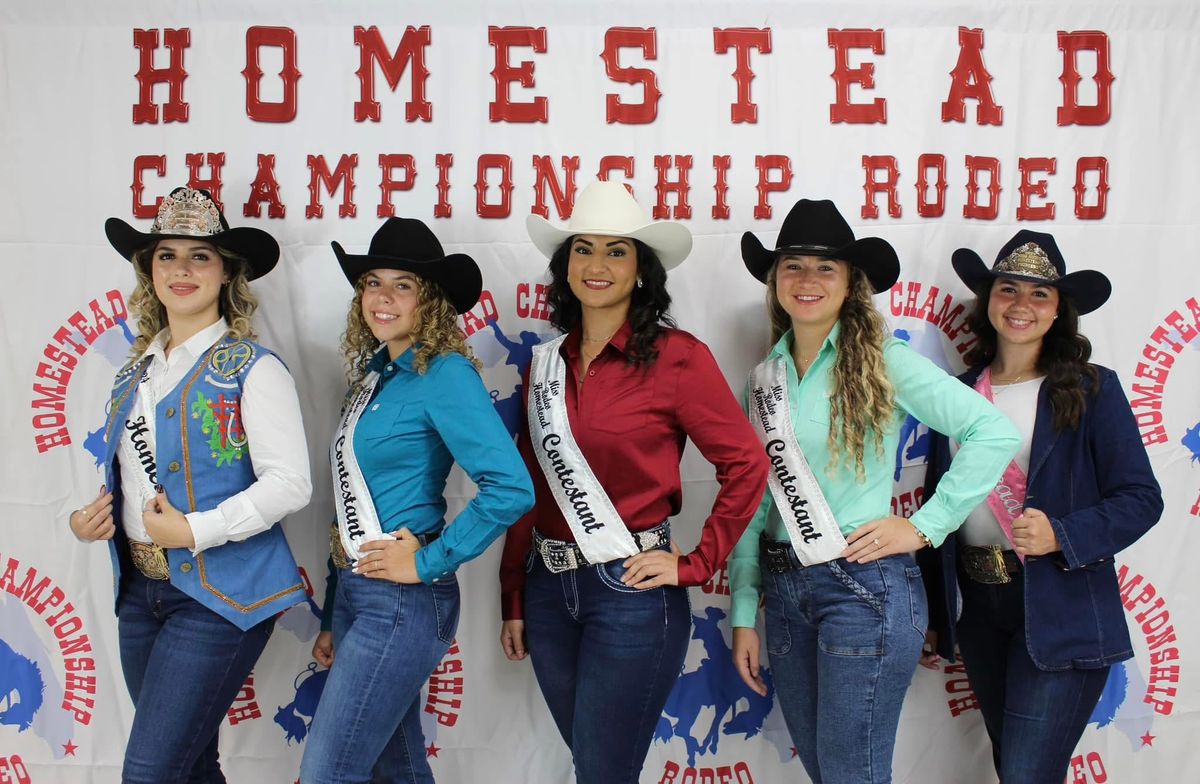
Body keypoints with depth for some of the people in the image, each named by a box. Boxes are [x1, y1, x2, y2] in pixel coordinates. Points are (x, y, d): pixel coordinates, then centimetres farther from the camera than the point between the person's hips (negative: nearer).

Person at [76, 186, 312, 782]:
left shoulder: (251, 368, -9)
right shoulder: (136, 370, 12)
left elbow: (290, 483, -16)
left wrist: (194, 531, -20)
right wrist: (88, 519, 5)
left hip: (219, 596, -7)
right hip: (140, 592, 7)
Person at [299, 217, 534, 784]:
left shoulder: (444, 375, -14)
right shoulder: (375, 373, 10)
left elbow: (511, 488, -25)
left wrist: (429, 562, -17)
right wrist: (332, 621, 16)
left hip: (403, 599, -8)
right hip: (355, 589, 8)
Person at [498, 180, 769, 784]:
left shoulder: (676, 356, -10)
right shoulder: (547, 360, 6)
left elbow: (746, 465, -9)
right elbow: (529, 486, 9)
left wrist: (693, 567, -9)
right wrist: (513, 600, 10)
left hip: (631, 593, -5)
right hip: (548, 589, 6)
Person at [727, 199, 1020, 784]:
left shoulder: (883, 363, -7)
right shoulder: (764, 377, 8)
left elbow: (995, 433, -13)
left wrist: (925, 526, -14)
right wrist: (743, 615, 6)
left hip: (866, 587, -5)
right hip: (783, 589, 5)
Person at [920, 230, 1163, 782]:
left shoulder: (1092, 390, -4)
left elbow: (1141, 499, -6)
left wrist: (1061, 536, -22)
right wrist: (932, 613, 12)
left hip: (1059, 614, -5)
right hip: (978, 608, 5)